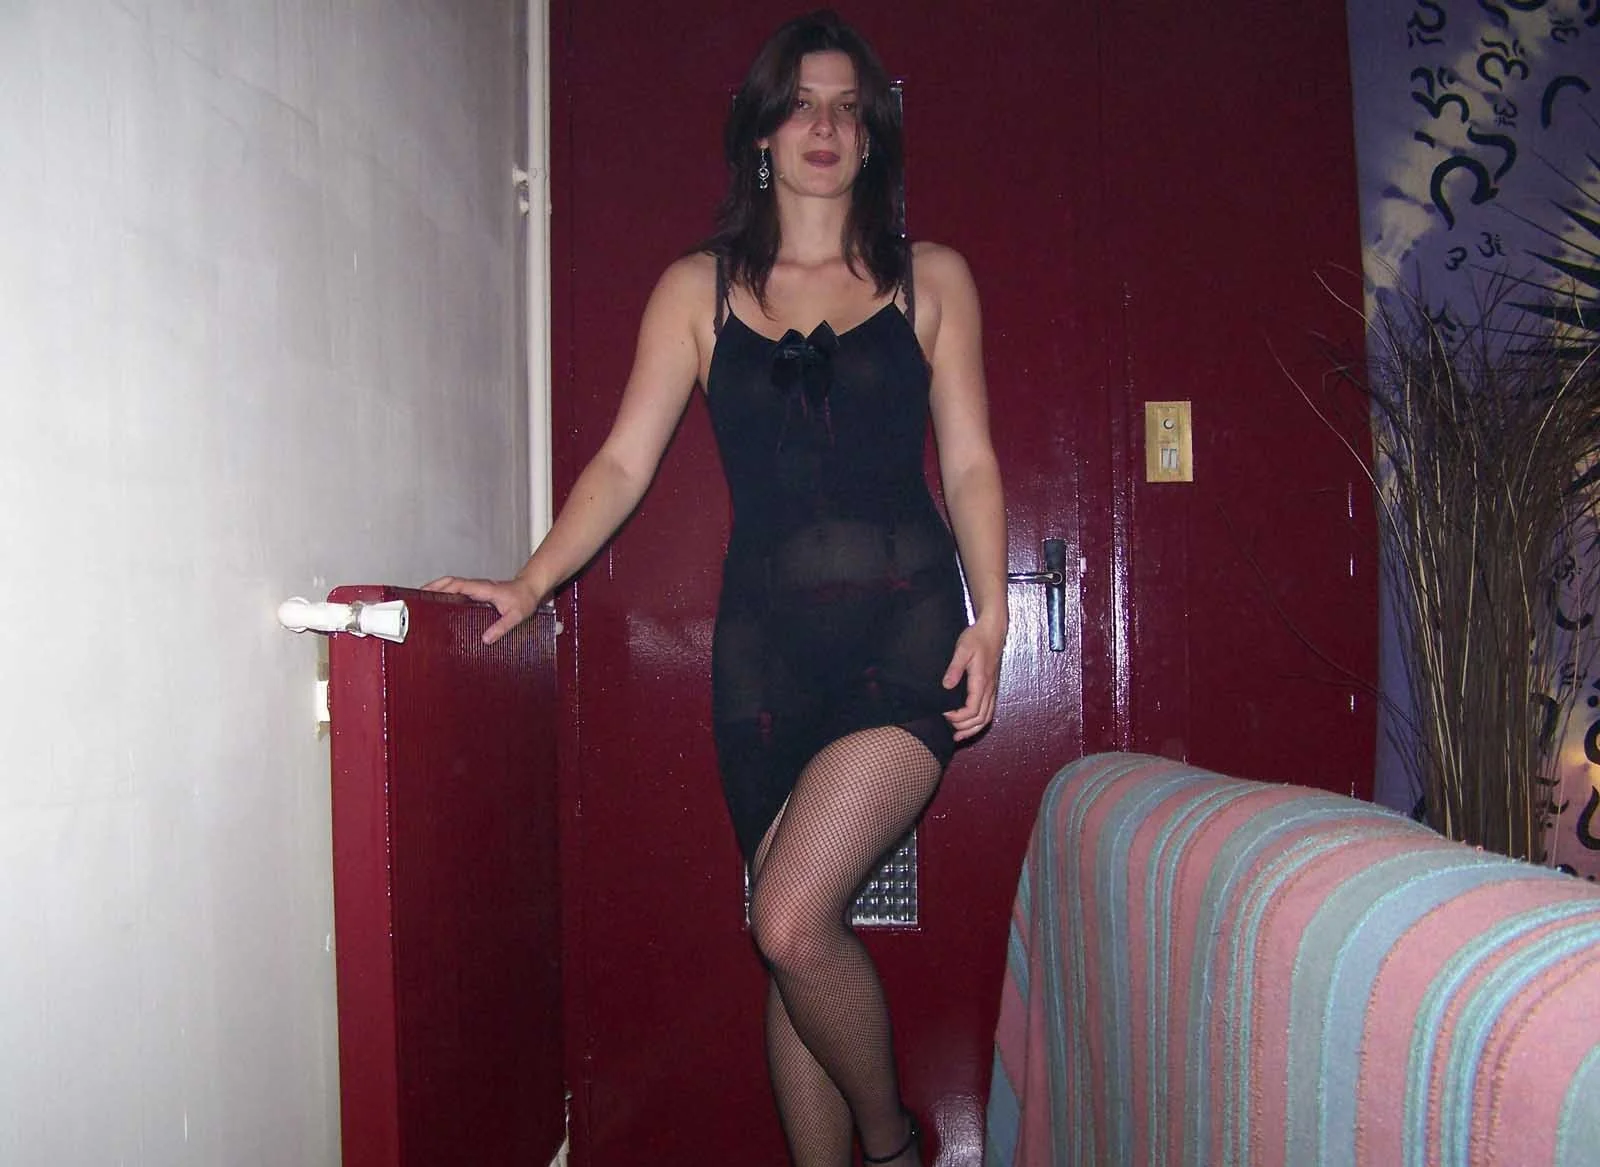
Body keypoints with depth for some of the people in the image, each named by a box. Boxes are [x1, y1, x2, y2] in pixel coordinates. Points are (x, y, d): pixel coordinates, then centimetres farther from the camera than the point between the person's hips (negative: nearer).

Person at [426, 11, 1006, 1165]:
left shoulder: (930, 278, 10)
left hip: (905, 626, -2)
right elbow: (624, 461, 4)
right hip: (765, 637, 2)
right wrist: (531, 582, -9)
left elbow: (970, 460, 7)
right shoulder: (700, 287, 11)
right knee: (796, 942, 6)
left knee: (792, 919, -15)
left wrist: (990, 611, -6)